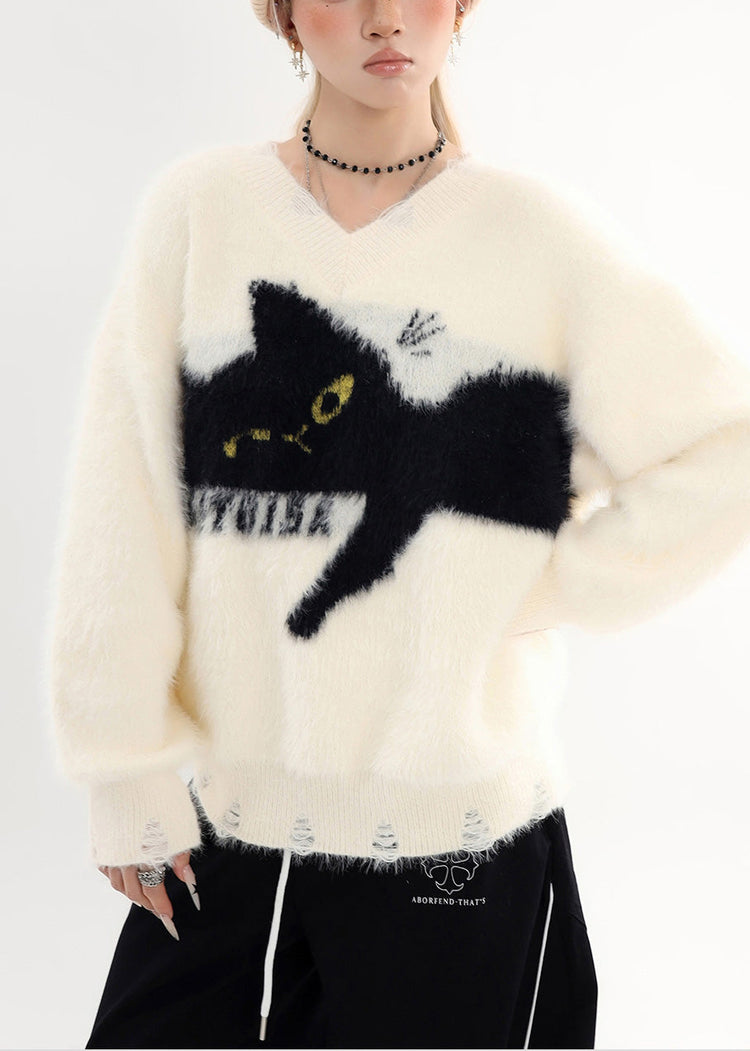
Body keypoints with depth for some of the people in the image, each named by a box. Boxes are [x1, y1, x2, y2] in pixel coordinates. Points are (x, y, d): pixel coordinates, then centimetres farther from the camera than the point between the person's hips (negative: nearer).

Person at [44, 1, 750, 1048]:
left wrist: (547, 589, -7)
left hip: (460, 835, -1)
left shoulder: (539, 236, -4)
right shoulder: (199, 210, -1)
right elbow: (122, 517, -2)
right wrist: (128, 774, -2)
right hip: (225, 818, 2)